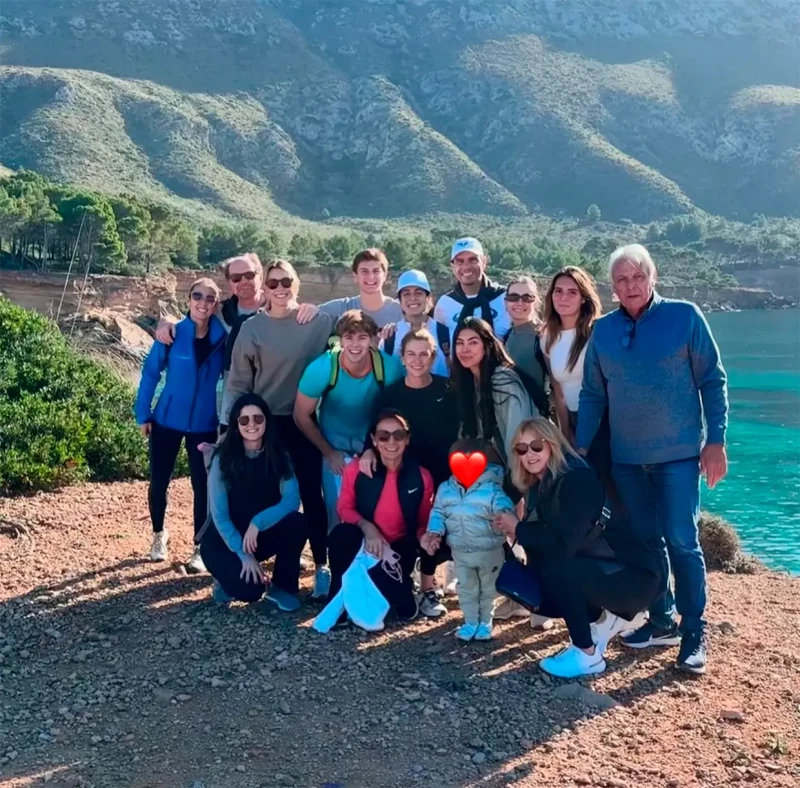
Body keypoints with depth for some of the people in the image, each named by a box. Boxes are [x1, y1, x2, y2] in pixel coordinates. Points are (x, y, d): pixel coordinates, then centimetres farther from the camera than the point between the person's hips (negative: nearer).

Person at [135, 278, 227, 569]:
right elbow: (150, 373, -5)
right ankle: (159, 534, 34)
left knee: (202, 485, 4)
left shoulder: (223, 338, -7)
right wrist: (143, 414, -5)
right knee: (159, 481, 9)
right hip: (167, 419, 0)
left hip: (205, 424, 0)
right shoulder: (172, 334, -11)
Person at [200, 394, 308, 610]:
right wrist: (243, 555, -24)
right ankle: (228, 577, 9)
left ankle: (282, 587, -6)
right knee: (248, 590, -29)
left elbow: (292, 500, -19)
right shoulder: (223, 458, -15)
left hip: (264, 533, 3)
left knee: (298, 522, -29)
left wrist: (258, 522, -32)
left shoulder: (278, 456, -8)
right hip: (227, 537, -3)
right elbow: (219, 515, -17)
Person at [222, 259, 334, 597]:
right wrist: (230, 423, -4)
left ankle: (322, 566, 12)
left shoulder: (319, 322, -3)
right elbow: (237, 383, -1)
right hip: (264, 423, 0)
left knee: (311, 494, 4)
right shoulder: (252, 328, -2)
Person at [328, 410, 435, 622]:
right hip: (364, 542, 0)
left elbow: (424, 523, 2)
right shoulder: (356, 470, -12)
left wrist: (425, 541, -19)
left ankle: (401, 587, 14)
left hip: (399, 548, 0)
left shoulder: (421, 477, -9)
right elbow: (344, 508, -4)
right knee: (341, 533, -34)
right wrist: (367, 527, -22)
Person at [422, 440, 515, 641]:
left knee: (488, 589, 16)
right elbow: (438, 513, 2)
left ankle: (485, 622, 34)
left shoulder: (492, 489, -21)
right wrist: (434, 533, -12)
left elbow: (506, 511, -28)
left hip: (489, 551, -3)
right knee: (466, 589, 16)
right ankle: (470, 622, 32)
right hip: (460, 552, 3)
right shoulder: (445, 489, -6)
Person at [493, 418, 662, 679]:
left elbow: (564, 544, -28)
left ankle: (587, 655, -11)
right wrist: (517, 532, -14)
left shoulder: (577, 480, -20)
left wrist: (518, 528, -15)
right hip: (598, 570, 9)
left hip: (633, 575, -9)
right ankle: (603, 619, 15)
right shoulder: (541, 487, 5)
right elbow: (545, 542, 5)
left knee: (556, 570, -28)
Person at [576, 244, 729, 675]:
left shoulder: (685, 316, -6)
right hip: (626, 457, 4)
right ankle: (662, 620, 26)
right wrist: (581, 447, 5)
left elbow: (713, 381, -4)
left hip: (678, 453, -4)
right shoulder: (603, 331, 4)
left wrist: (716, 439, -9)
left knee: (681, 541, -3)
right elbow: (593, 394, 9)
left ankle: (694, 630, 11)